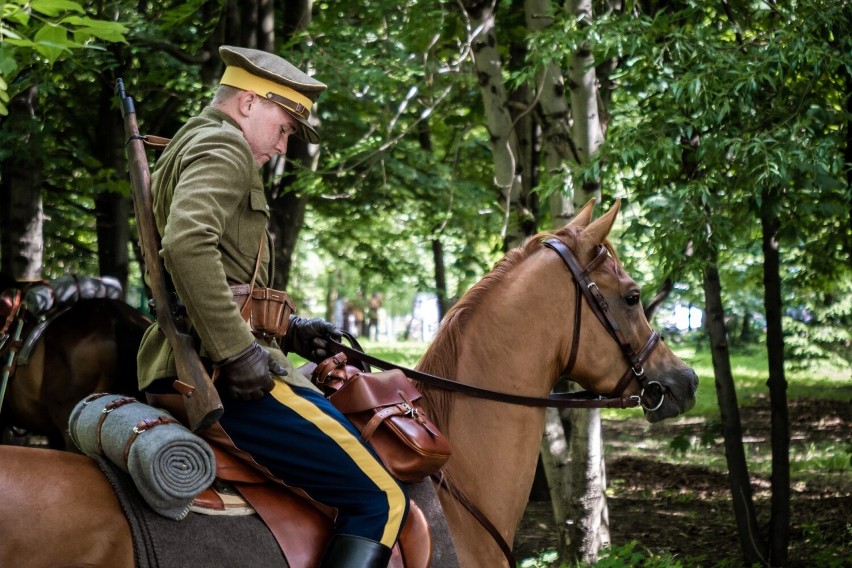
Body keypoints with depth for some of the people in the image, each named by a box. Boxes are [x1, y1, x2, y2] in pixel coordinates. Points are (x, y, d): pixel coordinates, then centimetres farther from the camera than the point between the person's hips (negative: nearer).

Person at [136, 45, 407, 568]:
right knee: (381, 499, -12)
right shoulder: (223, 146, -6)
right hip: (220, 372, -11)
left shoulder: (188, 148, 27)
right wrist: (237, 351, -25)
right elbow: (189, 243, -26)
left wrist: (287, 330, 19)